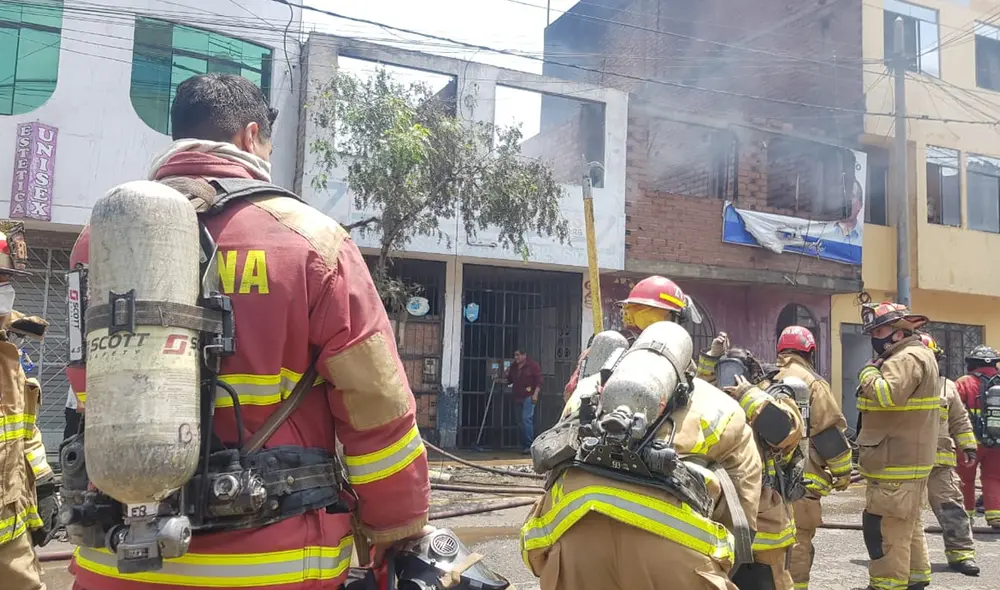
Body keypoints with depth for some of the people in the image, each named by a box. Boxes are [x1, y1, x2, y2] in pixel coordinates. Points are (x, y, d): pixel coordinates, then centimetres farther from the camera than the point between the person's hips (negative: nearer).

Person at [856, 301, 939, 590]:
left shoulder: (908, 357, -17)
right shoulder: (913, 356, 18)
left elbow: (887, 395, -31)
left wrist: (869, 373, -15)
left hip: (896, 461, -11)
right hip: (907, 458, 11)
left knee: (884, 527, -6)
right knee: (908, 525, 20)